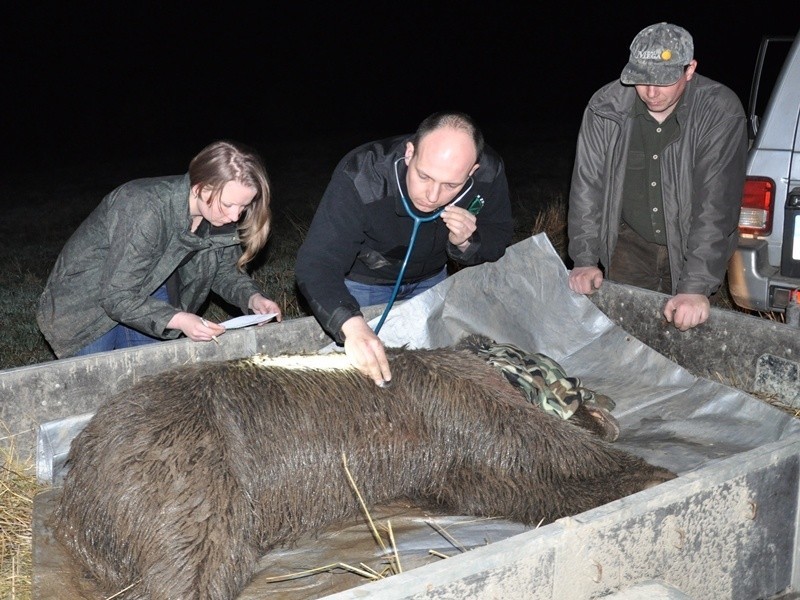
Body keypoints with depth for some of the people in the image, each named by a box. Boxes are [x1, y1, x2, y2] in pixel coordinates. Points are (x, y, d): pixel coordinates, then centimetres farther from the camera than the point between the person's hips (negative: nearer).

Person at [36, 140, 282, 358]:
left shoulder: (222, 215, -16)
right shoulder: (144, 210, -37)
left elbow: (226, 270, 0)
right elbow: (117, 297, -33)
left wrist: (252, 298, -21)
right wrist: (178, 320, -45)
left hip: (149, 293, 6)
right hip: (89, 302, -6)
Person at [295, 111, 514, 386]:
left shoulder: (489, 174, -29)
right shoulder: (361, 176, -41)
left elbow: (498, 240, -11)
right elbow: (316, 265, -45)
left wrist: (466, 243, -36)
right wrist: (353, 326, -63)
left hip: (431, 278, 3)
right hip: (363, 279, -3)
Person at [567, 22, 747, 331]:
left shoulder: (721, 111, -22)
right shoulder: (605, 106, -15)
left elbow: (716, 203, -27)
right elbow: (587, 183, -9)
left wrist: (697, 286, -32)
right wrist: (584, 260, -14)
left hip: (692, 246, -2)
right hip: (630, 244, 2)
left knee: (686, 327, 4)